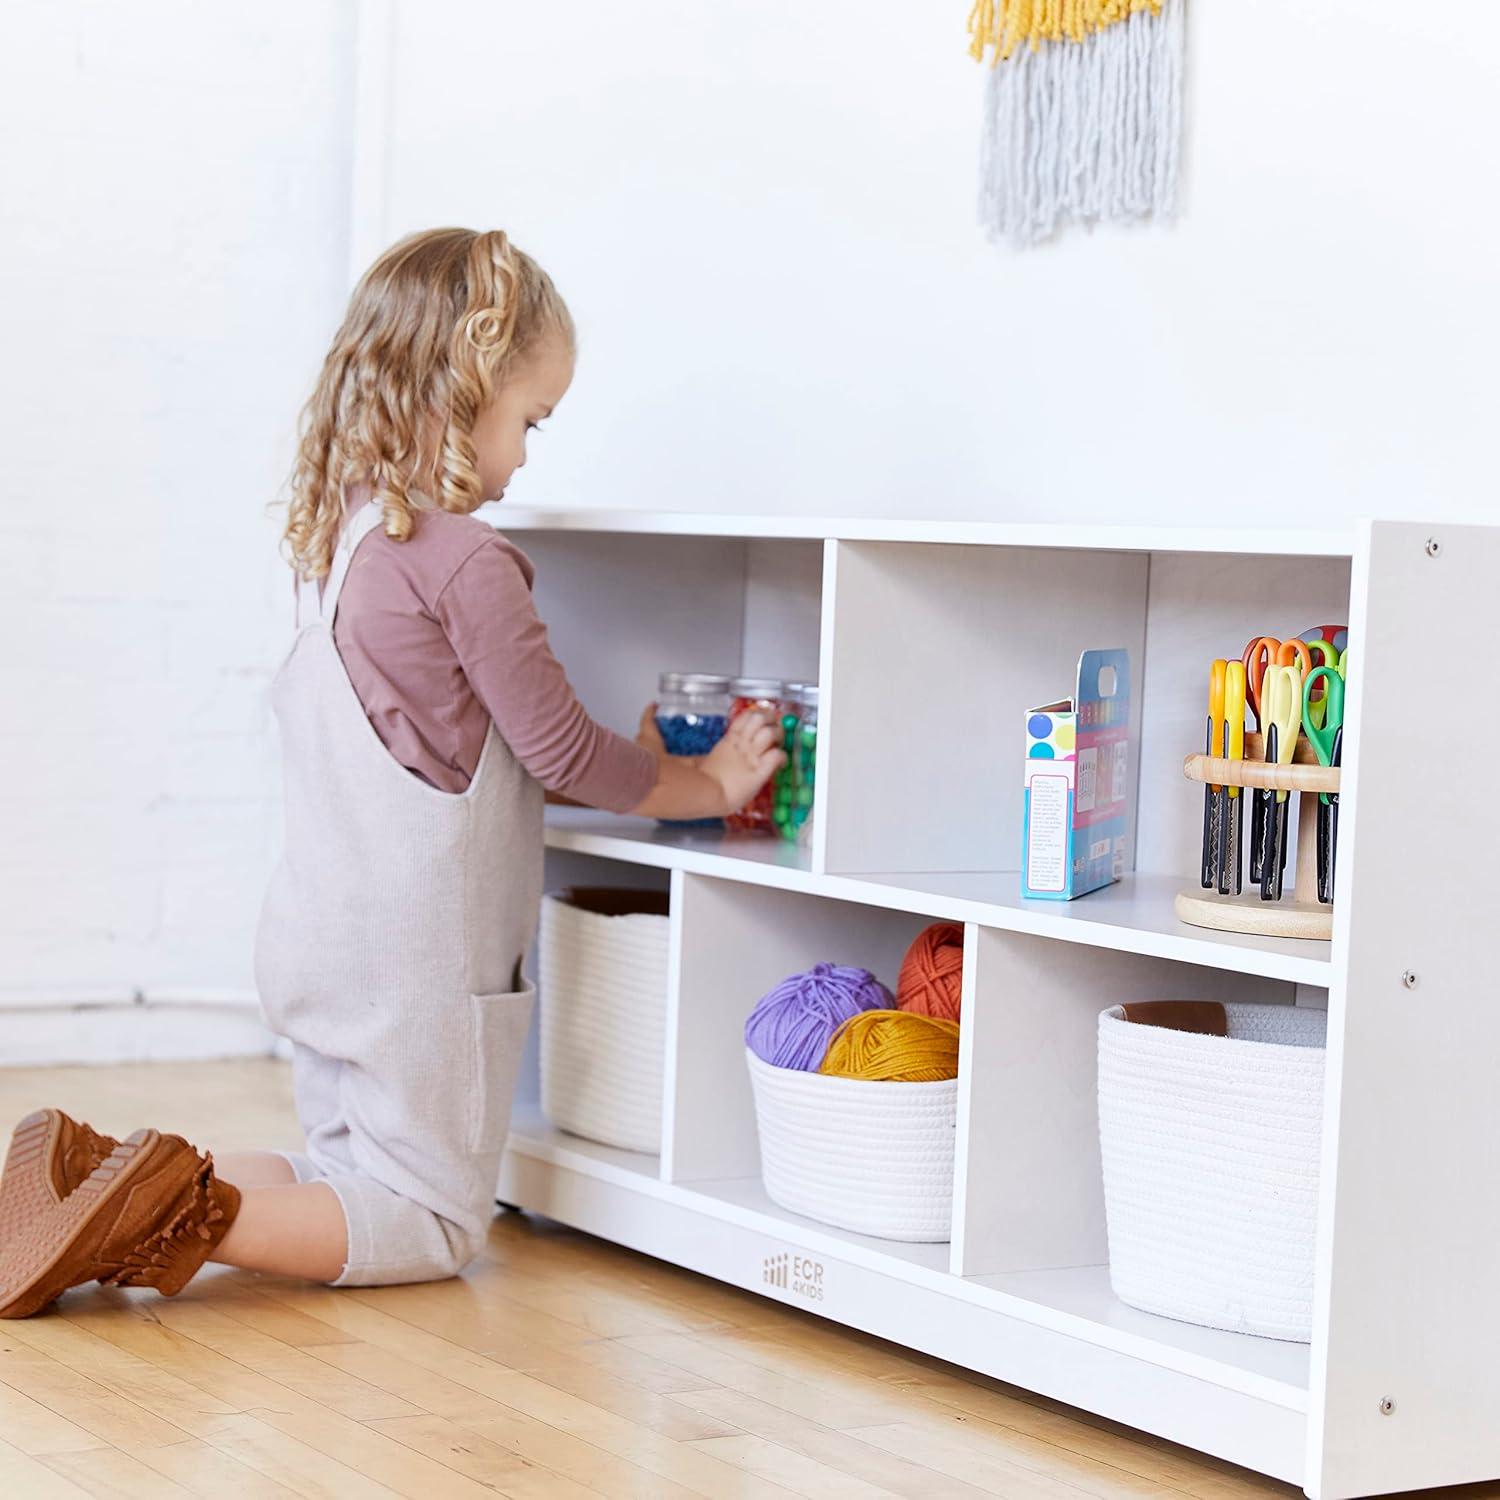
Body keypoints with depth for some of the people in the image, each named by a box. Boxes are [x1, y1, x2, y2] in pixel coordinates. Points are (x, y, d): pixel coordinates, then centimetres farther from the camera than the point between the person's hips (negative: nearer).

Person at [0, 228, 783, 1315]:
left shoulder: (337, 541, 9)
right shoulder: (466, 561, -18)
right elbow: (559, 748, -12)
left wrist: (630, 765, 17)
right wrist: (706, 784, 4)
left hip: (318, 939, 8)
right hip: (417, 959, -8)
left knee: (347, 1183, 20)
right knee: (432, 1228, 4)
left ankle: (104, 1182, 3)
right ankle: (186, 1218, -16)